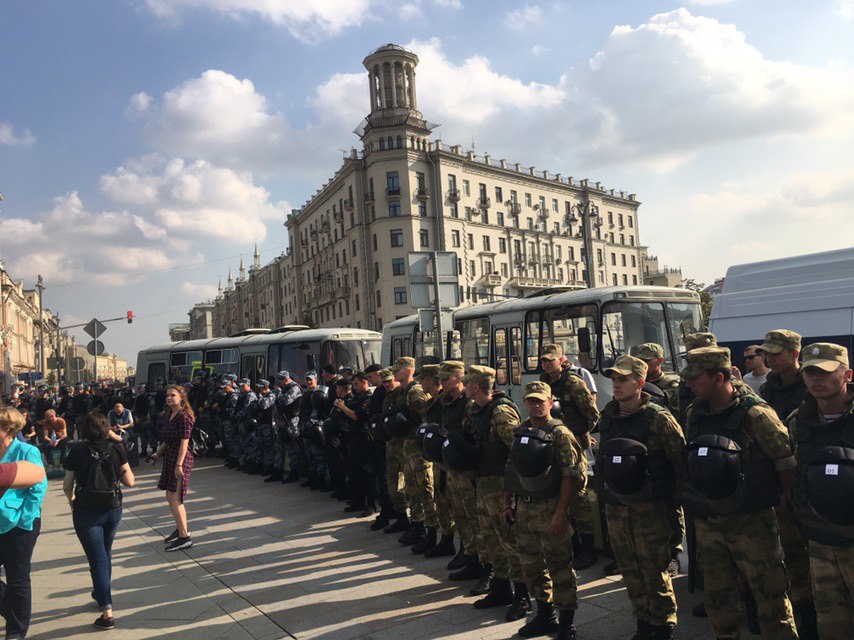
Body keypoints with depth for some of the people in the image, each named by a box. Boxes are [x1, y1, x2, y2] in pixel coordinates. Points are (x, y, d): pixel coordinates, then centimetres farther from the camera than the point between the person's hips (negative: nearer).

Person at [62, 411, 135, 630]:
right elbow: (129, 481, -5)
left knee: (98, 559, 1)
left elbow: (67, 485, -2)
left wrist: (71, 500, 18)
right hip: (113, 508, 3)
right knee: (106, 554, 23)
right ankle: (101, 594, 44)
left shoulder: (78, 450, -9)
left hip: (86, 511, -3)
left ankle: (107, 612, -3)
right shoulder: (116, 448, -5)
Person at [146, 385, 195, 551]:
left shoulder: (184, 416, -16)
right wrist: (157, 454, 14)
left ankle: (184, 537, -2)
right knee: (171, 497, 16)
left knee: (174, 498, -8)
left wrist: (179, 465, -22)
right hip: (169, 457, 10)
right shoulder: (170, 415, 12)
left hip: (180, 458, -10)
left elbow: (184, 443, -19)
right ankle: (180, 529, 31)